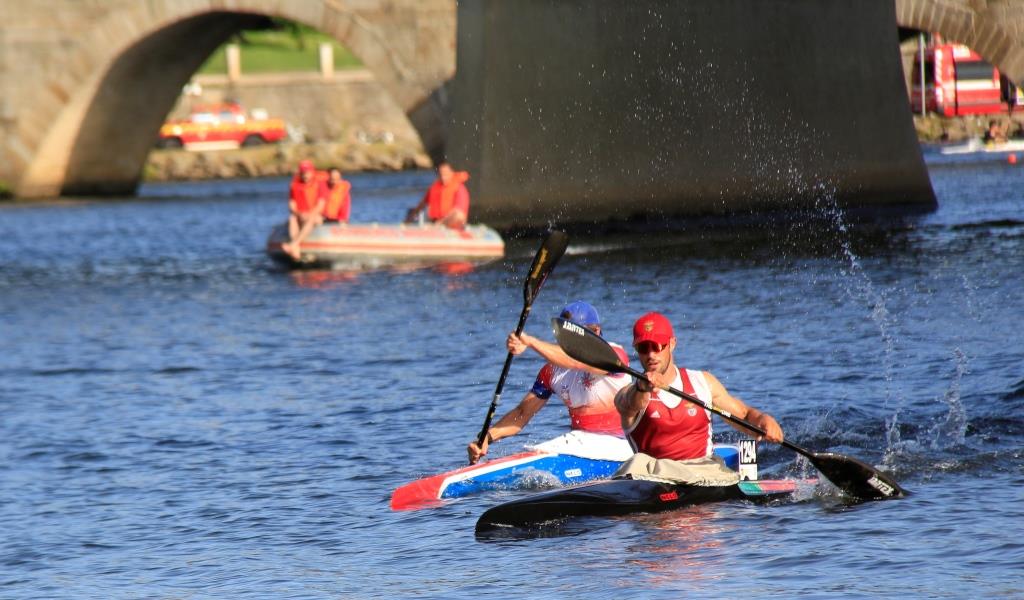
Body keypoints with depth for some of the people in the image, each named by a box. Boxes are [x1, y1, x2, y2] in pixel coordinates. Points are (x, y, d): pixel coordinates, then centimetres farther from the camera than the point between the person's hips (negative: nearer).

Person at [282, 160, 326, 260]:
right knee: (291, 218, -32)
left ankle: (293, 244, -57)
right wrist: (299, 214, -19)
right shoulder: (295, 186, 7)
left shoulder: (320, 184, -2)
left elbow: (321, 205, -9)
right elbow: (291, 205, 2)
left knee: (310, 219, -39)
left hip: (317, 216, -3)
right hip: (299, 215, 3)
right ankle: (296, 249, -51)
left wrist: (309, 215, -25)